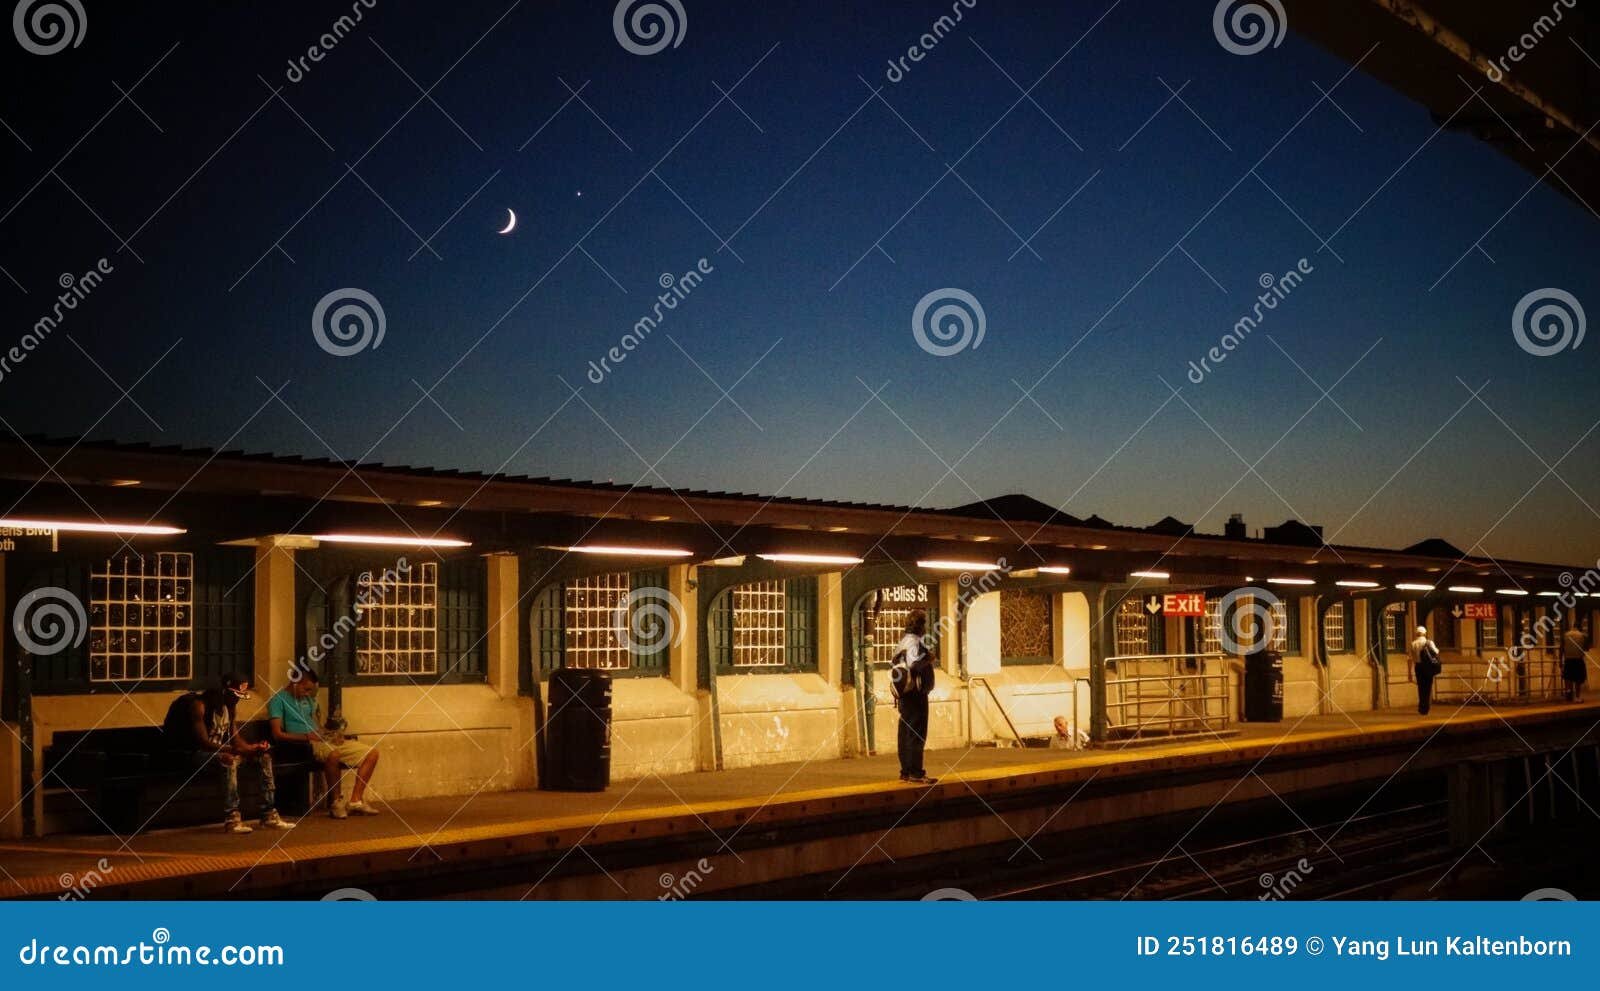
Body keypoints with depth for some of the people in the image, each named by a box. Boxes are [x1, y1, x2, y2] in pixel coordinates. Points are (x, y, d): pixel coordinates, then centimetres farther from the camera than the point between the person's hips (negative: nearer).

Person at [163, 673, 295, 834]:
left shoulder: (231, 707, 8)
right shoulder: (199, 705, -19)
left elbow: (235, 738, 7)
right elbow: (203, 742, -28)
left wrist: (253, 747, -15)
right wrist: (236, 750, -38)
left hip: (221, 750, 9)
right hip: (198, 753, -9)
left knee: (264, 756, -3)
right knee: (229, 760, -38)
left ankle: (269, 815, -7)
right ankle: (231, 819, -39)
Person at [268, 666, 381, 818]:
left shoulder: (308, 699, 22)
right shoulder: (278, 700, -2)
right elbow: (278, 735, -12)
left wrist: (335, 733, 3)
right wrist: (308, 736, -19)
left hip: (324, 740, 9)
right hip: (304, 745, -8)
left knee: (372, 752, -2)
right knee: (333, 754, -42)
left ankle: (355, 801, -3)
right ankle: (335, 802, -22)